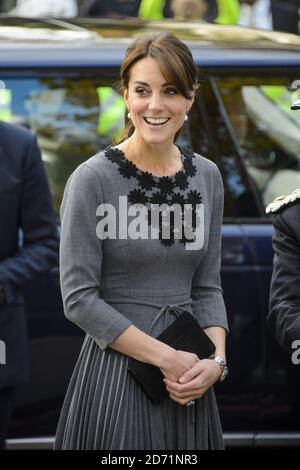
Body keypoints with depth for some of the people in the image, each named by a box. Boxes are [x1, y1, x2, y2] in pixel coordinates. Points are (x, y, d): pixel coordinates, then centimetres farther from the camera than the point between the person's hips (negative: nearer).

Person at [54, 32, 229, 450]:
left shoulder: (207, 176, 6)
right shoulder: (92, 179, -10)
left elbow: (207, 286, 10)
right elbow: (79, 298, -12)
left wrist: (217, 360, -7)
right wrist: (166, 358, -15)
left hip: (190, 381, 5)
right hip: (117, 374, -5)